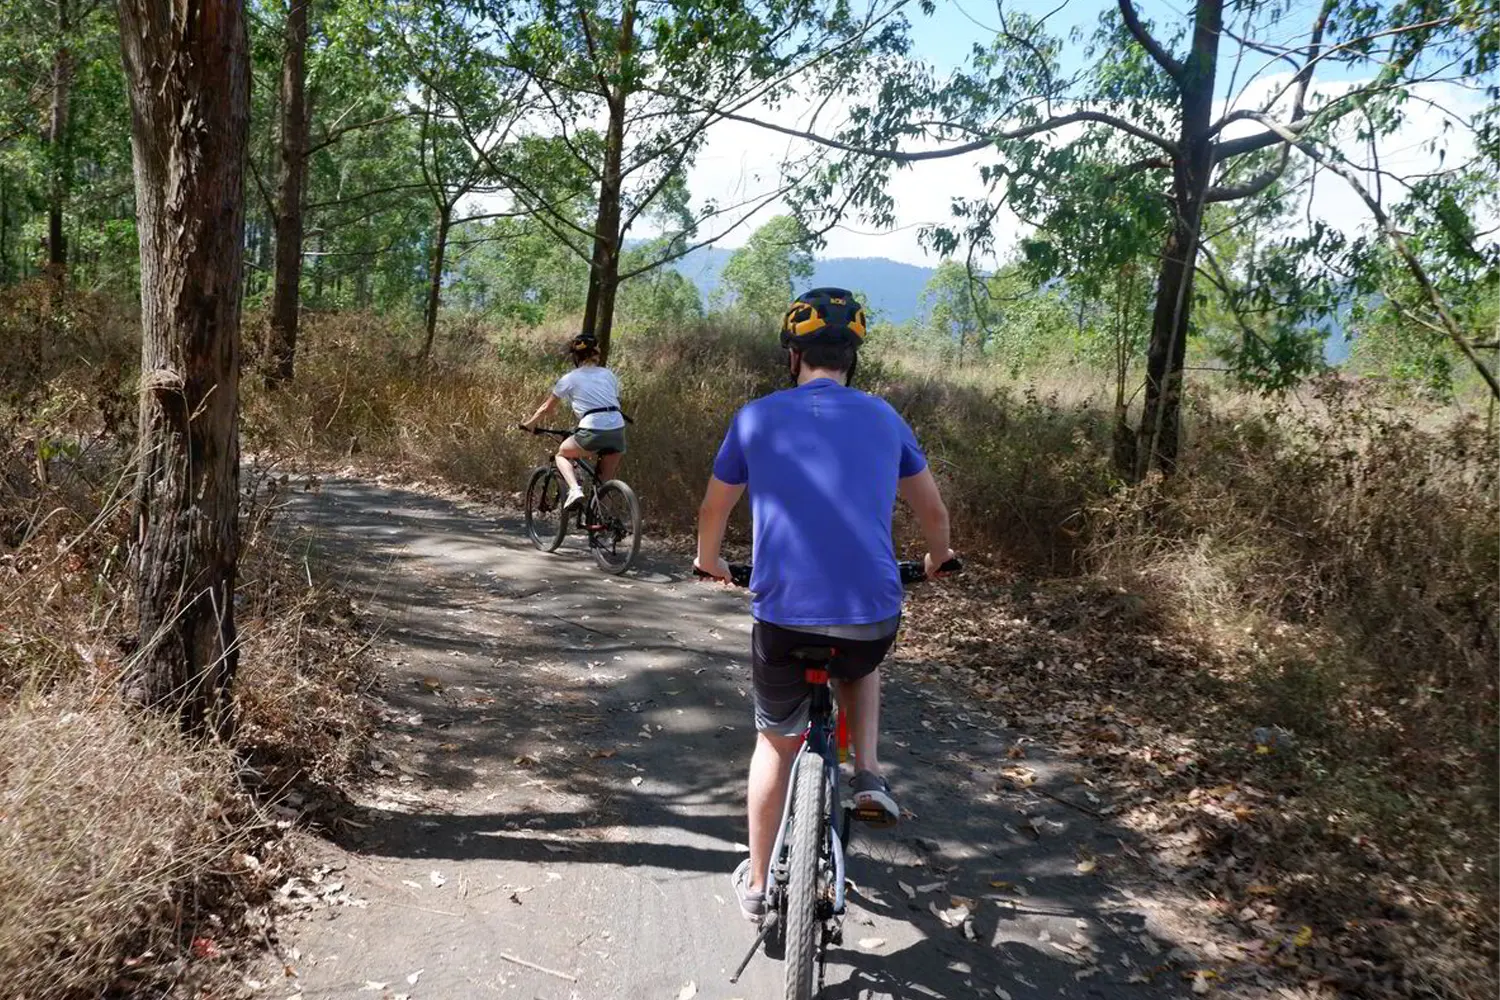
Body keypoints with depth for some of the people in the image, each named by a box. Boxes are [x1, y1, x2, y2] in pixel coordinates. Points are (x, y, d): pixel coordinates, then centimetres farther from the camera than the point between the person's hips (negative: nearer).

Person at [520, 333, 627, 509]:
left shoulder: (570, 379, 9)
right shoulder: (608, 374, 19)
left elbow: (546, 407, 17)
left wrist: (529, 424, 33)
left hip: (593, 431, -4)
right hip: (618, 432, 4)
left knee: (562, 454, 22)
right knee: (604, 483, 19)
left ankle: (574, 490, -3)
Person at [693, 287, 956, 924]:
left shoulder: (757, 418, 3)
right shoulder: (883, 418, 8)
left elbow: (714, 510, 16)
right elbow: (932, 510, 20)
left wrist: (709, 562, 37)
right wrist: (938, 557, 41)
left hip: (783, 616, -1)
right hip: (872, 616, 1)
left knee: (777, 742, 21)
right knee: (861, 666, 37)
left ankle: (755, 884, 33)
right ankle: (869, 777, 19)